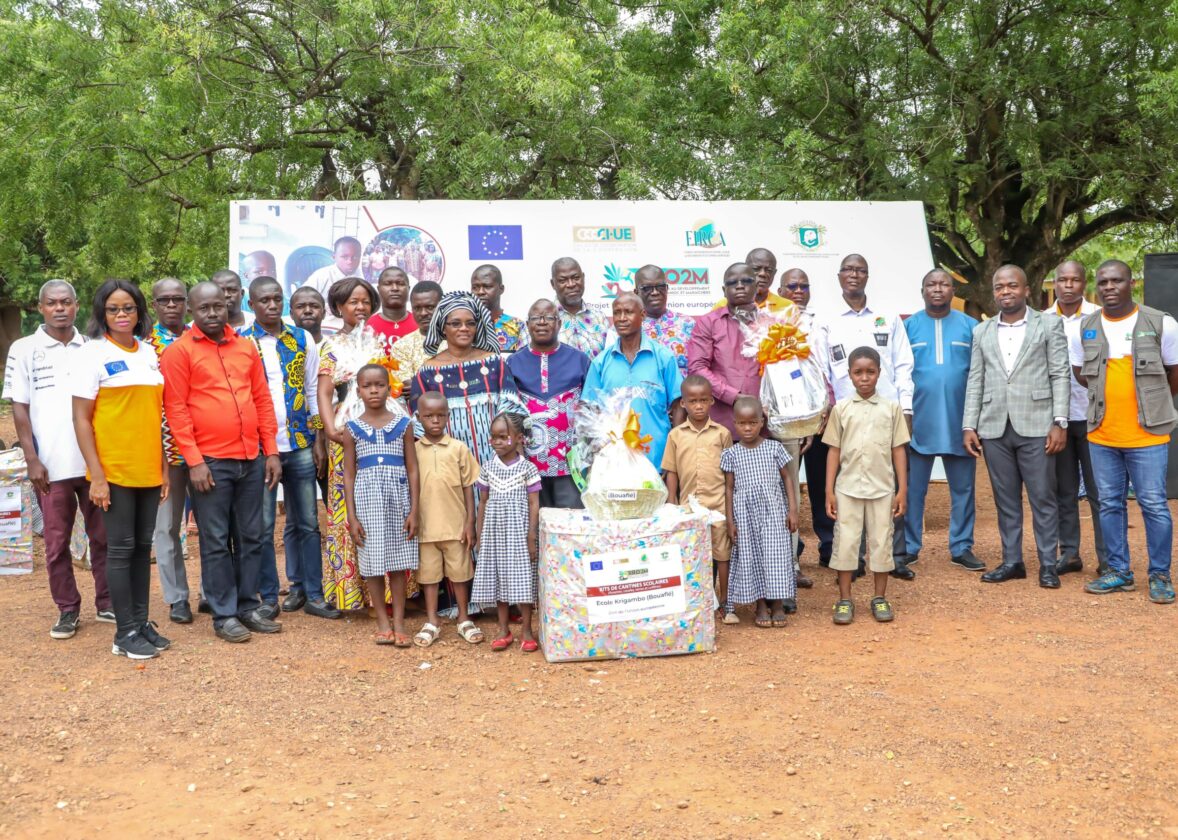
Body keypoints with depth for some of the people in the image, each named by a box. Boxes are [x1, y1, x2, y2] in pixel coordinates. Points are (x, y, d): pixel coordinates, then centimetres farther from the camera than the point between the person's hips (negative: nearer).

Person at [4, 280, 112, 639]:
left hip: (96, 461, 2)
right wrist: (32, 459, -7)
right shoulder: (24, 349, 1)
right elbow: (19, 408, 0)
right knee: (56, 542, 6)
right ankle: (67, 609, 17)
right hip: (52, 465, -2)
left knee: (104, 537, 8)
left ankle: (107, 603, 20)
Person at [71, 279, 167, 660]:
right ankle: (125, 633, 8)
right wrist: (96, 475, -14)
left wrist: (164, 466, 11)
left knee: (143, 546, 11)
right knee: (121, 549, 1)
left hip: (148, 470, 5)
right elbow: (81, 420, -8)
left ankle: (142, 622, 20)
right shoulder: (92, 355, -6)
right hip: (114, 470, -5)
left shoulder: (150, 354, 10)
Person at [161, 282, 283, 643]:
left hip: (252, 458, 5)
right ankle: (223, 615, 12)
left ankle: (248, 607, 22)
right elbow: (176, 409, -7)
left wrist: (271, 451, 8)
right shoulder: (179, 351, -3)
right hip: (210, 461, -5)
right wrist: (194, 460, -12)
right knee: (216, 541, 3)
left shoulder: (246, 346, 12)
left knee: (252, 537, 10)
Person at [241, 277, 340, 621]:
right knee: (263, 525, 3)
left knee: (306, 522, 8)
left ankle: (311, 593, 17)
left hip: (299, 443, 2)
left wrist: (318, 438, 4)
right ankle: (269, 597, 15)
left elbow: (313, 390, 9)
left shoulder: (302, 340, 7)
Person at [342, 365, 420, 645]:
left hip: (398, 497, 0)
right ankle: (382, 622, 16)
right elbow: (349, 475, 4)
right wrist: (351, 517, -2)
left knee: (398, 562, 3)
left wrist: (414, 511, -3)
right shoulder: (353, 429, 3)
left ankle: (399, 622, 12)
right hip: (367, 498, 0)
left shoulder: (403, 424, 3)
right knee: (372, 563, 4)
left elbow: (412, 469, 3)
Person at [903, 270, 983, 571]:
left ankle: (961, 548, 16)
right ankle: (908, 547, 14)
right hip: (918, 421, -1)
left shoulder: (970, 326, 6)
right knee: (912, 488, 4)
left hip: (959, 422, 1)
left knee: (963, 488, 7)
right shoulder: (909, 326, 5)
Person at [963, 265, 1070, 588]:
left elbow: (1059, 376, -1)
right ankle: (1011, 561, 17)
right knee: (1005, 500, 9)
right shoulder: (982, 332, 14)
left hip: (1035, 426, -3)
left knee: (1042, 498, 1)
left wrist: (1059, 422, -8)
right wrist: (969, 426, 4)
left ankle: (1047, 564, 9)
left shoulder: (1049, 325, 4)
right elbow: (975, 381, 11)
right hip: (994, 428, 3)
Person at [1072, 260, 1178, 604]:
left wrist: (1149, 403, 11)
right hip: (1101, 435, 3)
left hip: (1148, 434, -3)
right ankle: (1119, 571, 20)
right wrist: (1110, 395, 9)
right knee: (1110, 504, 9)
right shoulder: (1085, 328, 3)